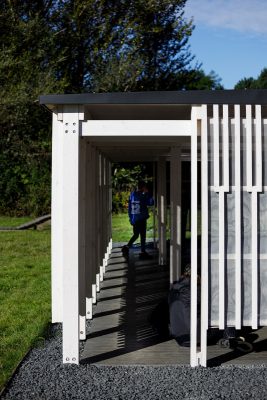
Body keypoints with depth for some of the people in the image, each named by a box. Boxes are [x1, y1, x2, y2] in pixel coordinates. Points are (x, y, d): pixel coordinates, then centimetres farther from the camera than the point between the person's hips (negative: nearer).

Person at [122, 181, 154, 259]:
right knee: (143, 236, 3)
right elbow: (151, 202, -6)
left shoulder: (132, 194, 6)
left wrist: (131, 218, 17)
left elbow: (129, 207, 11)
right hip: (141, 219, -7)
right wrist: (147, 193, -3)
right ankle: (143, 252, 7)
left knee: (136, 234, 18)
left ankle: (127, 247, 4)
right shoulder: (142, 196, -14)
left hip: (134, 219, 7)